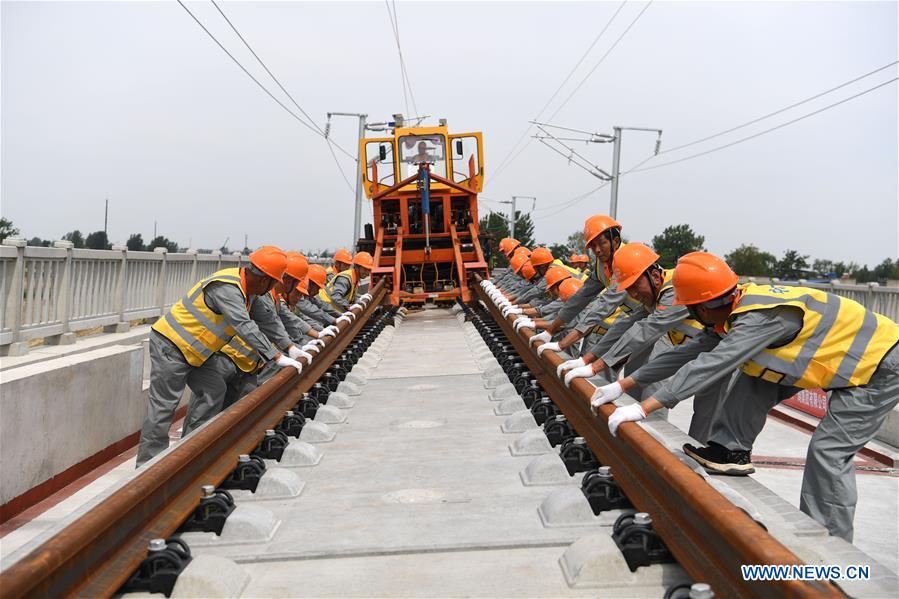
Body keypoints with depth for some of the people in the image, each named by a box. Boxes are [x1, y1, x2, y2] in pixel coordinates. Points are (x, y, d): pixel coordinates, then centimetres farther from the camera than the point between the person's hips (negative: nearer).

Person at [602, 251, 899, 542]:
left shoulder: (761, 317, -32)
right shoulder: (736, 311, -4)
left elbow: (709, 365, -37)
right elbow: (690, 352, -1)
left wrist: (645, 407, -38)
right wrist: (626, 383, -1)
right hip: (844, 356, 9)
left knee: (829, 451, -12)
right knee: (756, 376, 1)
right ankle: (731, 449, 5)